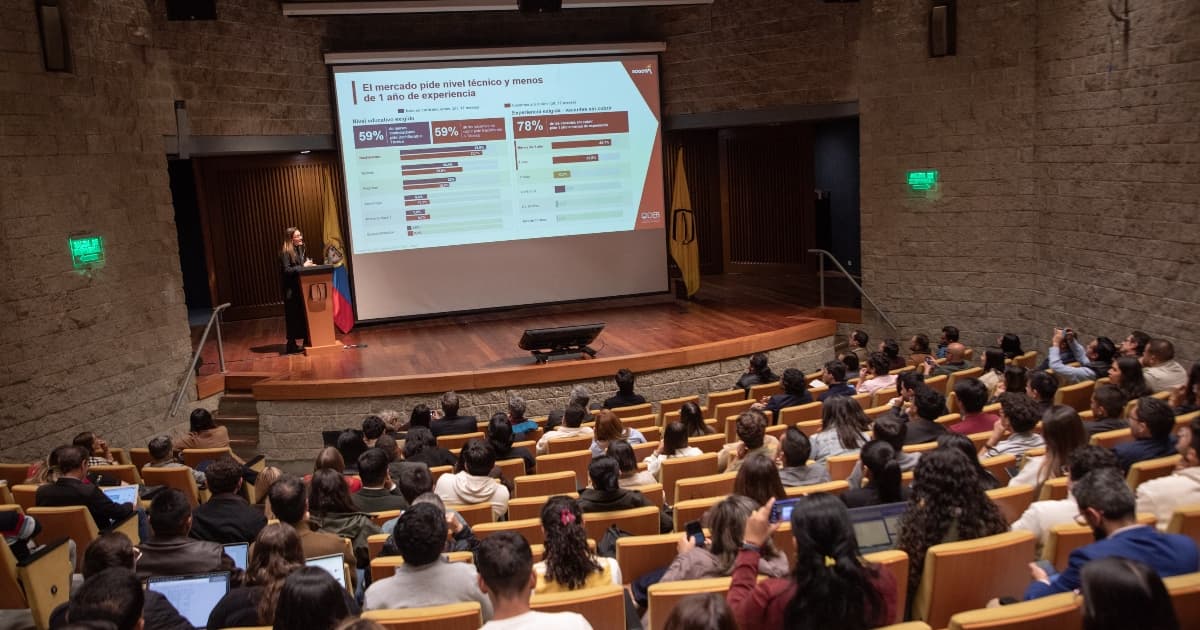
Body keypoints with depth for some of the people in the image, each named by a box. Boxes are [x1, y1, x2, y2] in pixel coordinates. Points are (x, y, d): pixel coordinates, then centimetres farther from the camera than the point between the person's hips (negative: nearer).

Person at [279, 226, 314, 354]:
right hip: (291, 289, -7)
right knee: (293, 317, -1)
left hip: (302, 286, 7)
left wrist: (309, 264, -1)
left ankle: (307, 341, 18)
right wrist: (303, 267, -19)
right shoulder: (285, 252, -12)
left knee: (305, 314, 8)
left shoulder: (302, 249, 10)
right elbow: (286, 270, -19)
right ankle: (292, 344, 7)